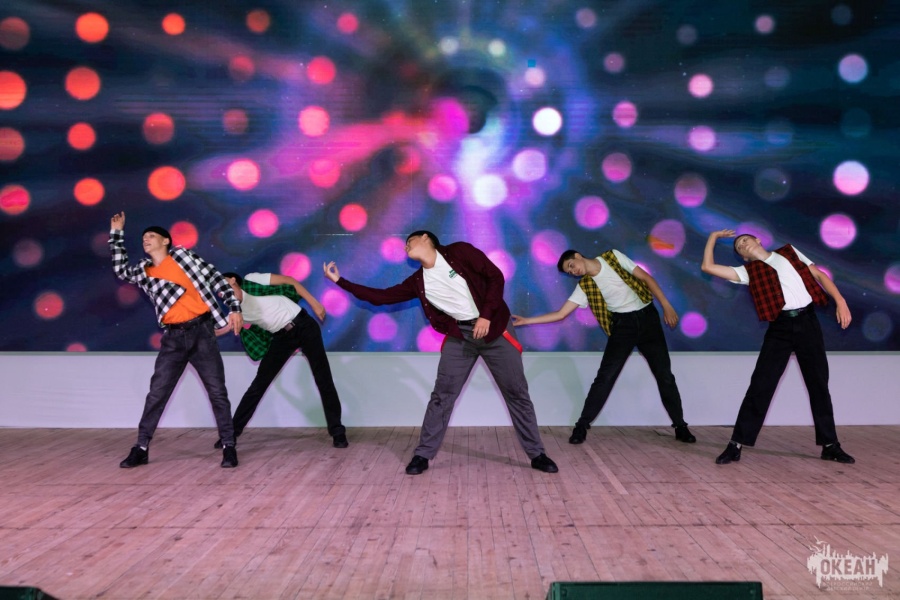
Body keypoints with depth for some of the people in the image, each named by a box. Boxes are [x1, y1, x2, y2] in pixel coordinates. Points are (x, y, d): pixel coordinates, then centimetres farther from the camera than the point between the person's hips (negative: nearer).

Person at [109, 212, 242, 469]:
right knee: (156, 393, 3)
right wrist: (116, 233, 23)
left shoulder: (183, 255, 5)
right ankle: (141, 448, 13)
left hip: (201, 332, -3)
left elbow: (216, 279, 1)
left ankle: (228, 446, 6)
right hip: (173, 338, 3)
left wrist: (234, 308, -9)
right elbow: (120, 269, 28)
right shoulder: (143, 271, 16)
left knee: (217, 391, -1)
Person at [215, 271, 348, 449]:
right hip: (282, 337, 5)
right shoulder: (237, 312, 7)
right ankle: (232, 432, 12)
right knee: (259, 383, 2)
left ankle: (337, 432, 5)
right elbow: (217, 330, 9)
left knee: (323, 379, -4)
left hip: (303, 326, -5)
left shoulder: (251, 281, -6)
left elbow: (289, 280, -7)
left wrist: (314, 303, -11)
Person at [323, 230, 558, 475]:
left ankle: (537, 455, 15)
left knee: (517, 393, 3)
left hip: (494, 328, -3)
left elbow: (495, 277, -10)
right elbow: (381, 296, 5)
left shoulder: (459, 252, -7)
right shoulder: (418, 282, 5)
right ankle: (423, 455, 12)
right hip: (460, 336, 3)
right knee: (442, 396, 0)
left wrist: (486, 316, -19)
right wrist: (339, 280, 5)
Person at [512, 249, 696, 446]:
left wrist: (666, 306, -7)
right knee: (605, 376, -9)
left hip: (647, 317, 0)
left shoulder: (614, 257, -4)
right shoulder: (584, 287, -1)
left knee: (664, 374, 2)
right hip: (624, 324, 0)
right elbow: (561, 314, -4)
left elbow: (646, 278, -1)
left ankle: (680, 426, 16)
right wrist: (527, 320, -12)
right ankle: (582, 426, -1)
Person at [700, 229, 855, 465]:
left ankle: (830, 445, 19)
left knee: (819, 384, 7)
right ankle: (736, 444, -1)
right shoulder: (749, 271, 9)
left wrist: (840, 300, -2)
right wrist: (713, 237, 12)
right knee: (760, 384, -5)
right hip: (780, 328, -1)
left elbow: (819, 275, 11)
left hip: (807, 321, 1)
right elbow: (707, 266, 3)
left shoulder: (789, 252, 15)